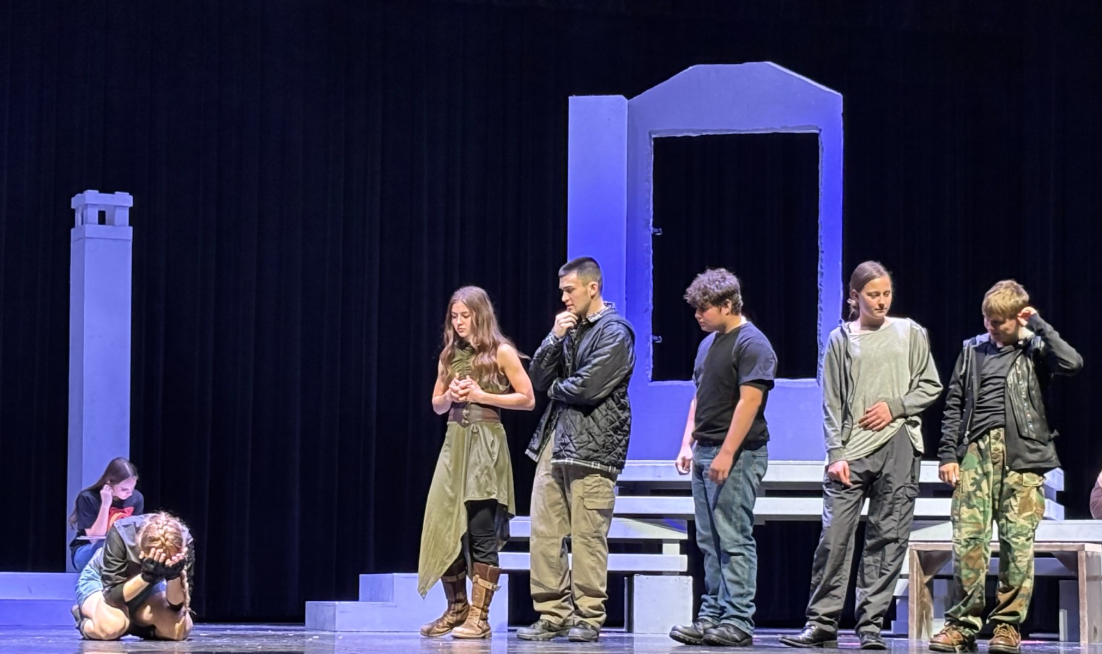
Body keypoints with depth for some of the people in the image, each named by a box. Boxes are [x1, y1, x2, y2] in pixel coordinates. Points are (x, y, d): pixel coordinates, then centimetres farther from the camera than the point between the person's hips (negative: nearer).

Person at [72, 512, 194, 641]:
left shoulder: (184, 541, -29)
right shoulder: (121, 534, -36)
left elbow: (177, 604, -24)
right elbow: (112, 595, -32)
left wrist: (174, 575, -45)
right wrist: (146, 576, -48)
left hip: (147, 587, 4)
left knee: (180, 630, -23)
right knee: (112, 626, -37)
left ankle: (133, 624, 9)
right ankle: (86, 625, 0)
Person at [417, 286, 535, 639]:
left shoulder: (501, 352, -1)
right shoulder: (449, 355, 14)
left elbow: (527, 399, -3)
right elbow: (436, 405, 20)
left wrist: (482, 395, -11)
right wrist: (450, 395, -3)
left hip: (487, 443, -5)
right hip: (454, 441, 5)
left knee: (482, 532, -6)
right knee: (444, 526, 0)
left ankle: (479, 617, -4)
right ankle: (456, 608, 14)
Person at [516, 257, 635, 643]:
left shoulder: (614, 332, -5)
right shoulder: (571, 329, 20)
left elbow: (587, 388, -15)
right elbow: (539, 379, 14)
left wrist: (555, 388, 4)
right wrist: (555, 337, 2)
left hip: (592, 445, -8)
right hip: (554, 438, 8)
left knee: (587, 536, -6)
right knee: (544, 532, 2)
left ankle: (588, 618, -1)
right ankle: (553, 615, 7)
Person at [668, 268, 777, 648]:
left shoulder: (752, 344, -11)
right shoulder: (708, 344, 17)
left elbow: (749, 402, -17)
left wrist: (726, 454, -21)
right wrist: (688, 443, 12)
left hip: (737, 456, -9)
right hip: (705, 453, 9)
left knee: (734, 540, -9)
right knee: (710, 542, 10)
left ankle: (737, 622, -8)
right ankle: (712, 617, 13)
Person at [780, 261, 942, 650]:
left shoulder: (910, 333, 10)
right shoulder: (841, 339, 8)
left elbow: (930, 387, 11)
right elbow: (832, 403, 5)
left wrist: (895, 406, -5)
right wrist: (836, 453, -4)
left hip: (898, 447, 1)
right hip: (851, 450, -1)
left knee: (888, 539, -1)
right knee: (834, 536, -7)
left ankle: (871, 625, 4)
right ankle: (822, 624, -1)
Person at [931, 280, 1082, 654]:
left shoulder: (1034, 350, 8)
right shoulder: (973, 351, 15)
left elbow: (1072, 363, -12)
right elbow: (954, 405, 14)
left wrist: (1038, 325, -5)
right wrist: (948, 454, 5)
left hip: (1022, 455, -2)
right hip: (976, 451, 2)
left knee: (1018, 540, -3)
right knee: (968, 538, -6)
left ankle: (1008, 624, 3)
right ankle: (963, 624, -3)